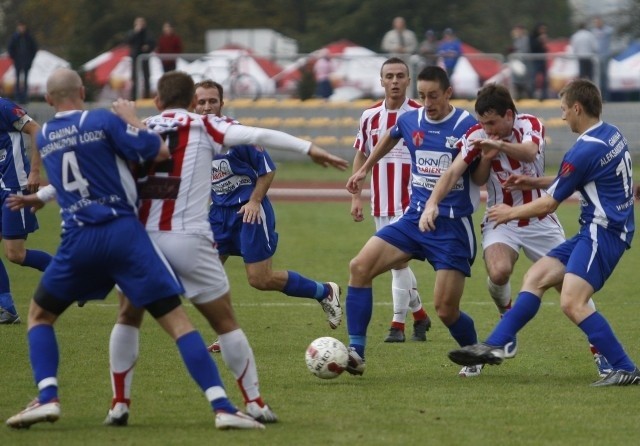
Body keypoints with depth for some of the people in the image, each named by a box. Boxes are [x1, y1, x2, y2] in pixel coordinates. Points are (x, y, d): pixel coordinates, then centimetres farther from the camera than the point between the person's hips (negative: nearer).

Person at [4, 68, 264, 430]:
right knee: (177, 320, -2)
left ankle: (47, 398, 4)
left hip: (78, 241, 2)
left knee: (40, 315, 23)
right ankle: (223, 407, -12)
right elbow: (160, 152, -1)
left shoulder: (43, 138, 13)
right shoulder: (104, 121, 0)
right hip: (124, 233, -2)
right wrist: (132, 118, 13)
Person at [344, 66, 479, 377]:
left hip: (453, 226, -5)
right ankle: (355, 353, -13)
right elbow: (390, 138, 28)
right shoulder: (410, 121, 4)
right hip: (414, 219, 5)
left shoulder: (467, 126, -11)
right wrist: (364, 170, 36)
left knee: (445, 309, -6)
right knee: (359, 267, -14)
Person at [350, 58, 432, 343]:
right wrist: (356, 196, 8)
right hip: (381, 202, 5)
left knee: (399, 259, -13)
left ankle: (398, 324, -7)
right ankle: (419, 315, 29)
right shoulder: (370, 116, 6)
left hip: (410, 202, -5)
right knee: (397, 262, 12)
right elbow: (360, 157, 13)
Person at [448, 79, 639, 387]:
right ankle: (495, 346, 4)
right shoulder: (612, 134, 11)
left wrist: (511, 213, 9)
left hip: (602, 233, -11)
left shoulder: (585, 151, -17)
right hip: (596, 231, 11)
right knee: (536, 277, 9)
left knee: (572, 302, -21)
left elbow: (549, 204, -7)